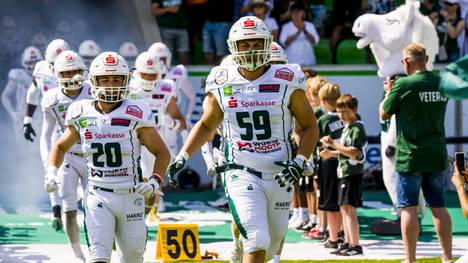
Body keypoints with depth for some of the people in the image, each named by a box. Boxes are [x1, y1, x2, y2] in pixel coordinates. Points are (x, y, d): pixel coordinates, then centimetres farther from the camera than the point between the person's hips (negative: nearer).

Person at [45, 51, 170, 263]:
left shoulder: (135, 115, -7)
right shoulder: (82, 116, 1)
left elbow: (162, 153, 1)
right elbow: (60, 147, 19)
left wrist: (155, 181, -16)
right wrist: (51, 172, 2)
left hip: (131, 196, 0)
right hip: (98, 197, 0)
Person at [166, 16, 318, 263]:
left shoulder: (287, 82, -3)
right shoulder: (222, 84, 1)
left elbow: (309, 126, 5)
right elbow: (206, 125, 18)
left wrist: (299, 162, -11)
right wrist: (182, 157, 7)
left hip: (279, 175, 2)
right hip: (242, 175, -2)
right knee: (257, 243, -18)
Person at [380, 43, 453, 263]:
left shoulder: (404, 85, -13)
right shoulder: (441, 84, 4)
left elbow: (384, 114, -1)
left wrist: (388, 92, 16)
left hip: (410, 156, -5)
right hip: (437, 155, 5)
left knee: (408, 208, 0)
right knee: (438, 207, 12)